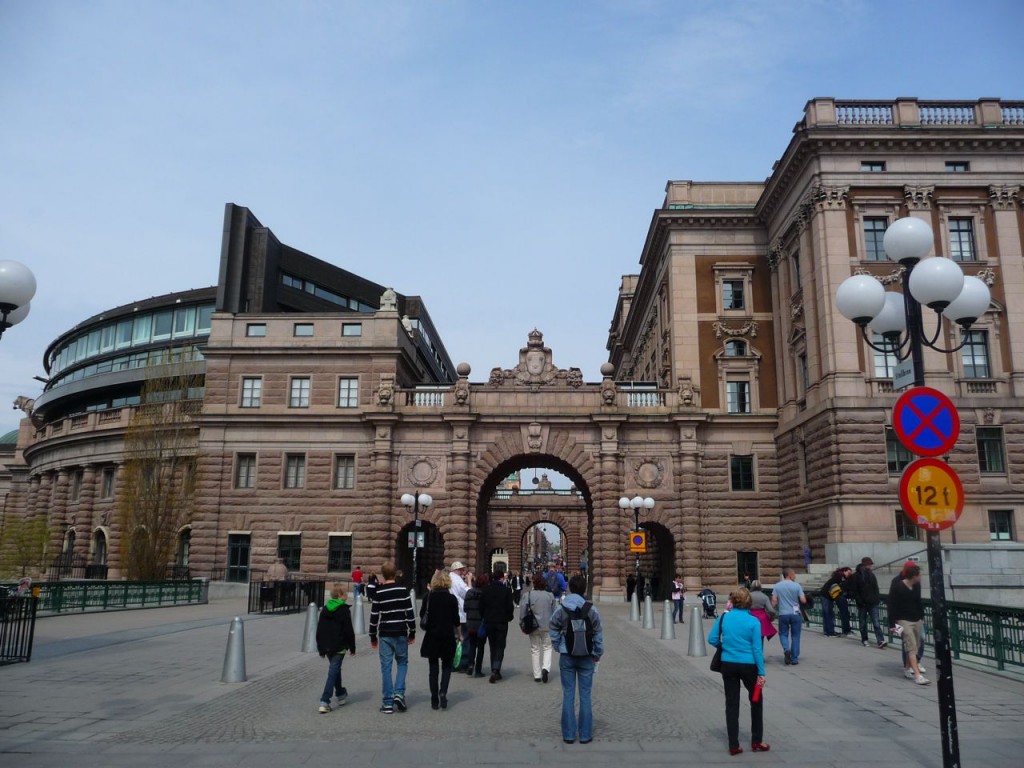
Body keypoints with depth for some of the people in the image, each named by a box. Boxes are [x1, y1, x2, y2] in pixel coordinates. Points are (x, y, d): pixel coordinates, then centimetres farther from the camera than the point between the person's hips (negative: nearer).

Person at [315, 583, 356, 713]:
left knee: (335, 670, 22)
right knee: (333, 673, -5)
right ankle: (324, 702, -11)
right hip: (339, 647, -6)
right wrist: (352, 647, -1)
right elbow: (349, 630, -11)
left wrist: (321, 648, 17)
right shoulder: (344, 610, -11)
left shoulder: (324, 610, 8)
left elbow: (319, 631, 11)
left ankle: (340, 695, 36)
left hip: (327, 647, 6)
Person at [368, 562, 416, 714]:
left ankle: (387, 703, 5)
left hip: (385, 635, 0)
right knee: (402, 663, 15)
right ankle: (399, 693, -2)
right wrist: (412, 633, 8)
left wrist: (373, 637, 9)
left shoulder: (378, 593, -3)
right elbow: (410, 613, -2)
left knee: (386, 667, 4)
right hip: (401, 633, 0)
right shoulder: (403, 590, -3)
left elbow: (374, 616, -1)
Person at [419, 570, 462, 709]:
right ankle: (443, 692, -9)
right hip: (448, 635, -1)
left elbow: (422, 615, 5)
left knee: (433, 668, 9)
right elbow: (456, 620, -3)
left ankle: (434, 700, 9)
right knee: (447, 666, 12)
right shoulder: (452, 598, -6)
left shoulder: (428, 597, -4)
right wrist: (460, 635, 10)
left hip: (432, 636, 1)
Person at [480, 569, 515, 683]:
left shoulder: (486, 590, -2)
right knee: (500, 647, 2)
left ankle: (494, 671, 17)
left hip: (489, 622, 3)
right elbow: (510, 607, -7)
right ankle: (495, 670, -14)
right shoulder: (506, 590, -9)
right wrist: (509, 617, 11)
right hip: (502, 622, -3)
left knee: (493, 647, 14)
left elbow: (481, 606, 1)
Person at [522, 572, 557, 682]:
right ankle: (545, 668, -8)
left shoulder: (528, 595, -10)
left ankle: (537, 675, 12)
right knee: (547, 647, 15)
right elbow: (554, 611, 4)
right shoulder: (550, 595, -3)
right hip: (547, 627, 1)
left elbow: (522, 610, -10)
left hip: (533, 627, -1)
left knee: (535, 649, 11)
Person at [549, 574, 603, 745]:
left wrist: (559, 648, 9)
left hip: (566, 658, 0)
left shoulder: (560, 610, -9)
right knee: (585, 695, 8)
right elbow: (598, 634, -3)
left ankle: (568, 734, 12)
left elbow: (553, 633, -5)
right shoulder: (591, 610, -9)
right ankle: (585, 734, 12)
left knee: (568, 695, 8)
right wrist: (598, 654, 9)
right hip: (586, 658, 0)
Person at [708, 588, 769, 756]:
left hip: (728, 665, 2)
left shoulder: (724, 618, -4)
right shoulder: (753, 621, -10)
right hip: (748, 666, -2)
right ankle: (756, 742, 25)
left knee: (731, 704, 10)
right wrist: (761, 673, -6)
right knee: (756, 701, 18)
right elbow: (757, 649, -11)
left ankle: (734, 746, 13)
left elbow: (712, 639, -3)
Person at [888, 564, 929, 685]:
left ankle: (907, 669, 26)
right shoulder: (897, 587, -15)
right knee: (911, 647, -10)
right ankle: (918, 675, -13)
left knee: (915, 646, 10)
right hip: (904, 620, -7)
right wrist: (893, 623, -16)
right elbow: (891, 605, -13)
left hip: (916, 620, 7)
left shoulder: (917, 586, 4)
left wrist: (921, 616, 18)